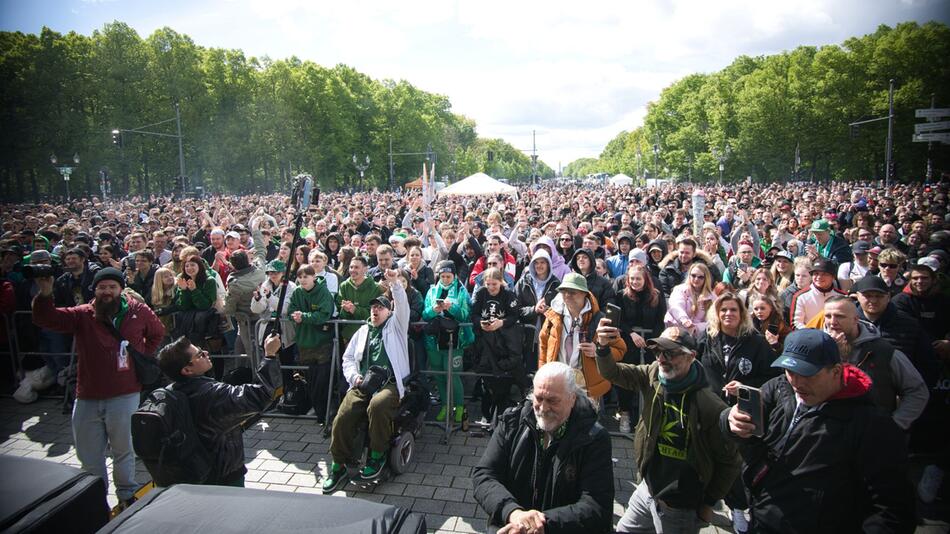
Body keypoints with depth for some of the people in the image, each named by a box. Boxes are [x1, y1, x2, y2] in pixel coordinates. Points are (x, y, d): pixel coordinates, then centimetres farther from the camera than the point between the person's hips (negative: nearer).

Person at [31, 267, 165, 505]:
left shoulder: (139, 312, 1)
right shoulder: (83, 315, 0)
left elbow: (158, 333, 18)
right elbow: (45, 319, -12)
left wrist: (143, 357, 9)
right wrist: (45, 294, -29)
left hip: (125, 395, -1)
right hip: (88, 397, 2)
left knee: (123, 450, 10)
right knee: (88, 455, 13)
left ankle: (127, 497, 26)